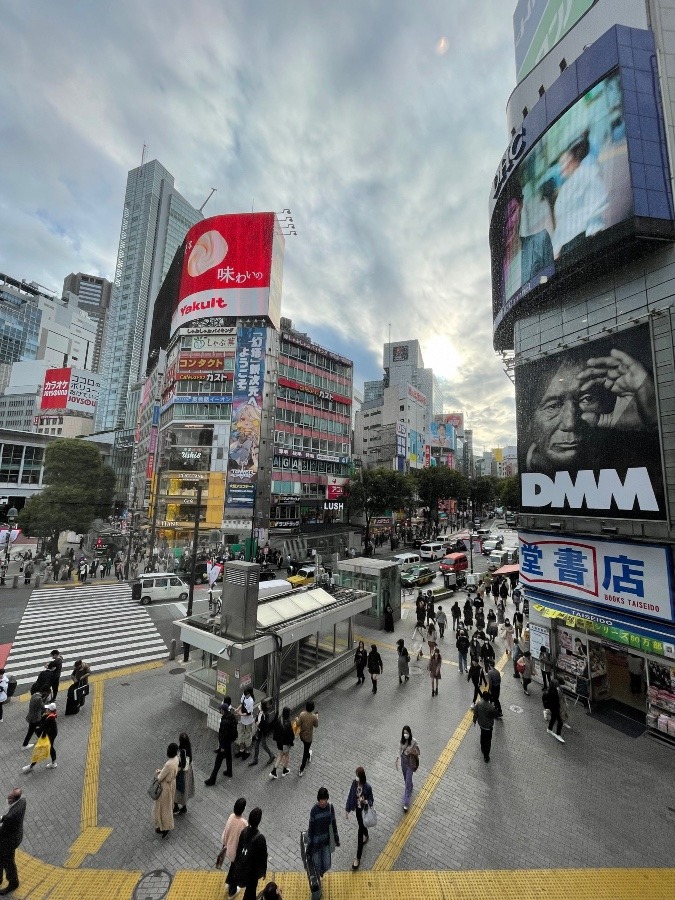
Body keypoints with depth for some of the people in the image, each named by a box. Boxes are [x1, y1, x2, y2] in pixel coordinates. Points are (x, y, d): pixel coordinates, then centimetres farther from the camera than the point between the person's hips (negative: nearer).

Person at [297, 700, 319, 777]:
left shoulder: (302, 714, -23)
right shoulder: (314, 717, -28)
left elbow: (299, 724, -14)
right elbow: (316, 726, -11)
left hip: (302, 735, 4)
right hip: (309, 737, -4)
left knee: (306, 748, 32)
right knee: (305, 751, 15)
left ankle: (308, 757, 58)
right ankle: (301, 770, 23)